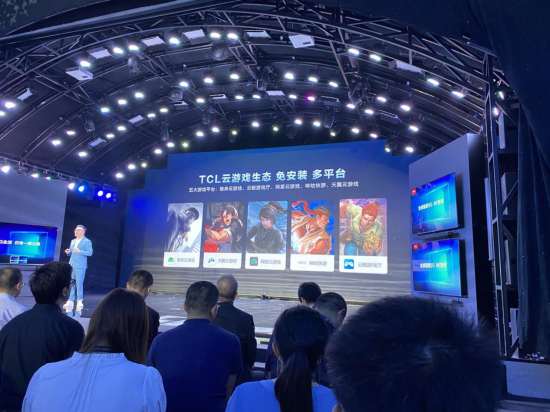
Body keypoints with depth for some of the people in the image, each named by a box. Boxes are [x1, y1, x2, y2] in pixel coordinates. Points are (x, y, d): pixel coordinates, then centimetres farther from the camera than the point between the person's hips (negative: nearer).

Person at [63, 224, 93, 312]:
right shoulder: (73, 241, 16)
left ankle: (79, 301, 8)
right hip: (71, 265, 7)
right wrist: (68, 252, -2)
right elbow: (71, 252, 20)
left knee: (79, 284, -2)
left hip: (80, 266, -6)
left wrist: (79, 251, -23)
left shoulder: (87, 241, -5)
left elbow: (90, 252, -14)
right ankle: (70, 301, 14)